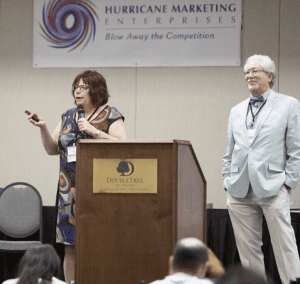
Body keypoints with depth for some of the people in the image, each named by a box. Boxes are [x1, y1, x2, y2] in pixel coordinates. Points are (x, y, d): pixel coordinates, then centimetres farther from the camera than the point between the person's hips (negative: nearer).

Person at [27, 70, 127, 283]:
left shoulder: (110, 115, 1)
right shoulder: (68, 116, 17)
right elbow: (53, 149, 17)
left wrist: (93, 130, -15)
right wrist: (43, 129, 0)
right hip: (70, 190, 5)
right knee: (70, 247, 2)